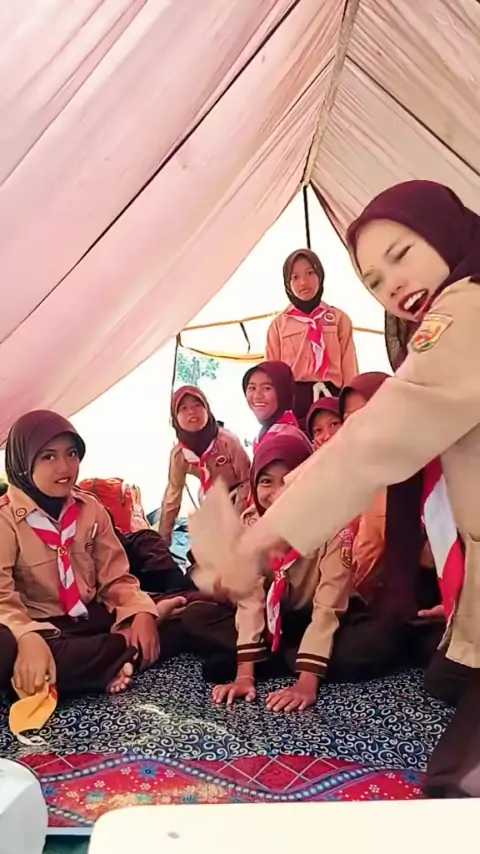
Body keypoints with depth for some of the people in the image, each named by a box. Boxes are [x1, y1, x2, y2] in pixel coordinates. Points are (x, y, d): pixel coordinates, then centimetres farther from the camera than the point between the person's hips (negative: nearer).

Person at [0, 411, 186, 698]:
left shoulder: (91, 508, 4)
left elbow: (116, 577, 2)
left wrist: (142, 611, -17)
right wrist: (28, 638, -38)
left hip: (92, 618, 4)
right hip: (40, 626, -4)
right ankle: (127, 650, -23)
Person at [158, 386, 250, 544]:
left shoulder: (227, 440, -26)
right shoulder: (178, 454, -13)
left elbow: (247, 480, -17)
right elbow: (172, 496, -3)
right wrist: (162, 539, -2)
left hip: (239, 503, -4)